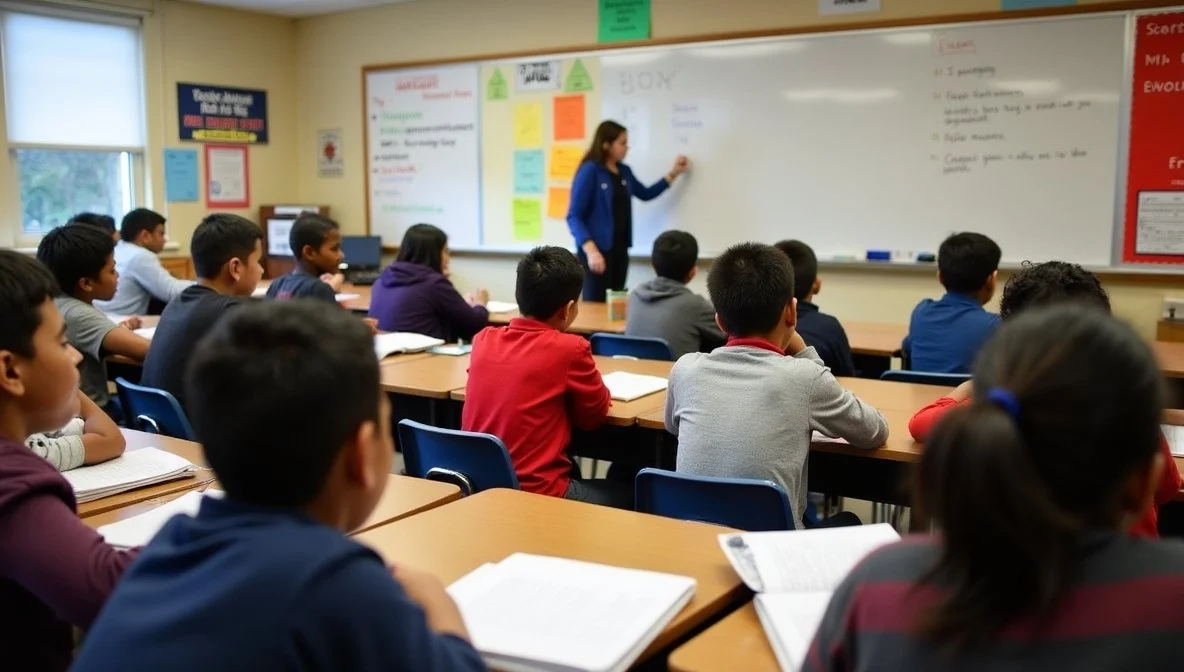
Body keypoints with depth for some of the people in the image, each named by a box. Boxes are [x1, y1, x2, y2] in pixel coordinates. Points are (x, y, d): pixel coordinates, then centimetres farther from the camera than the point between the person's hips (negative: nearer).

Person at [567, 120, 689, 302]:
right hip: (598, 249, -7)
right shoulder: (589, 171, -11)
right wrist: (591, 250, -27)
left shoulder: (624, 171, 11)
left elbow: (645, 194, 30)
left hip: (620, 248, 7)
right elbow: (574, 217, -15)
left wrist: (673, 174, 22)